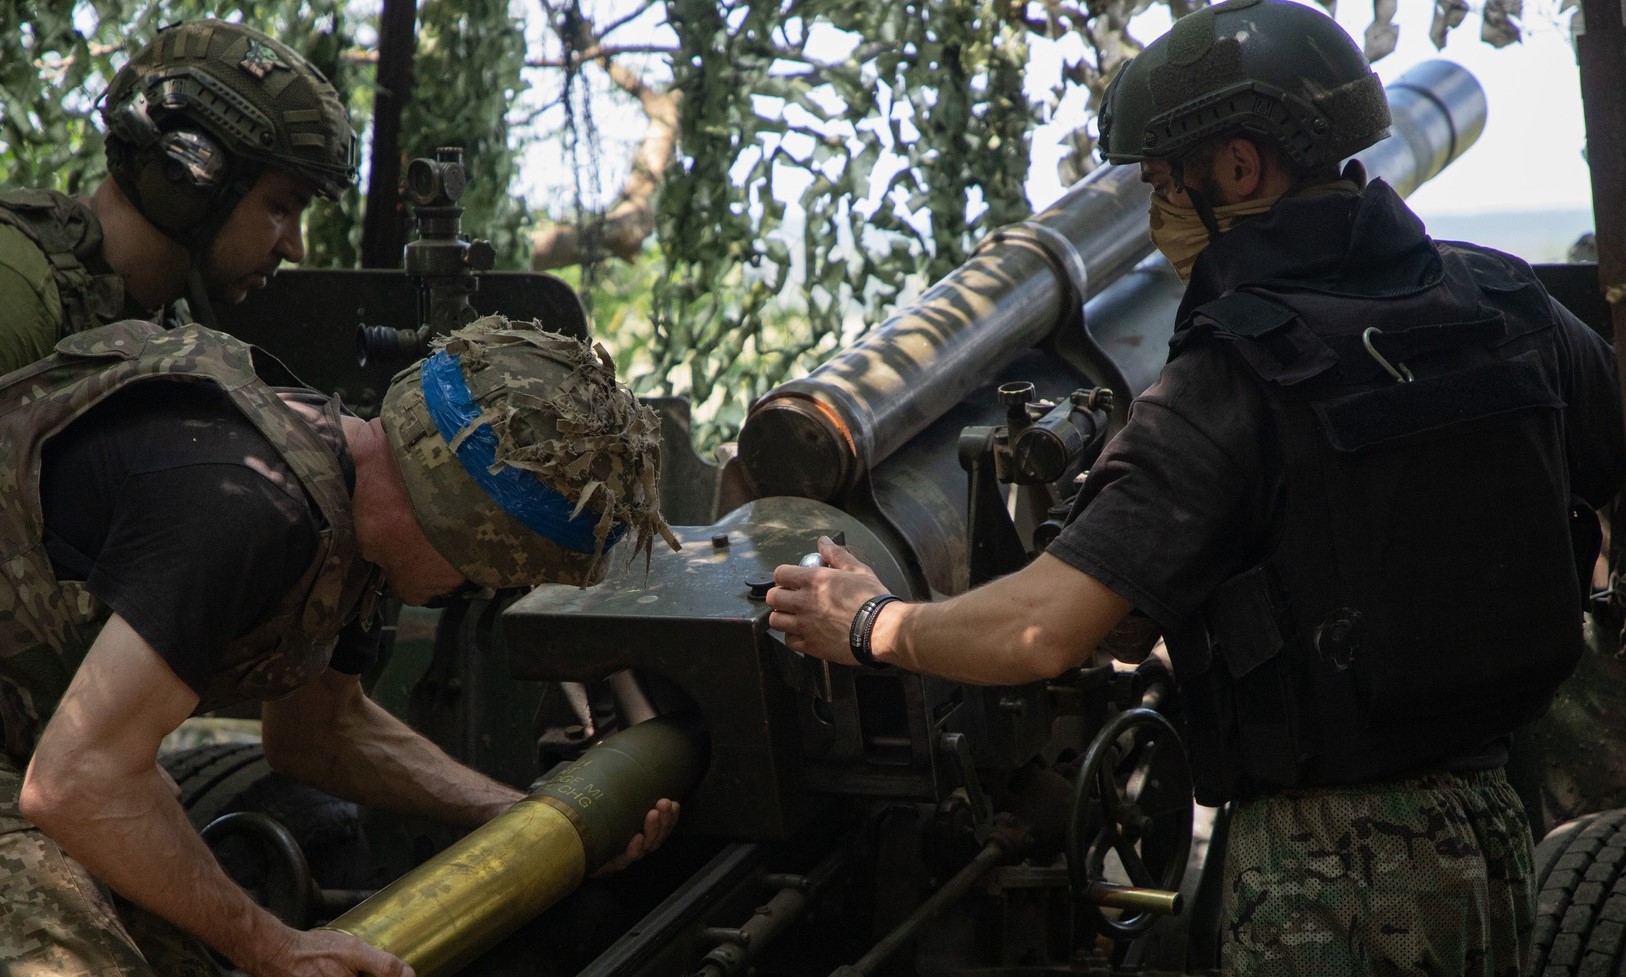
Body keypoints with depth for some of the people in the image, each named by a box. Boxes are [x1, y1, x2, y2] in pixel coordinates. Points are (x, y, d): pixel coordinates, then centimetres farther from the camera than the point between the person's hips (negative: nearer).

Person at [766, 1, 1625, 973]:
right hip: (1493, 830, 7)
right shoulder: (1515, 312, 0)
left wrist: (868, 625, -5)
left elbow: (1043, 630, -22)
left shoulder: (1229, 388, -18)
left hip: (1324, 870, -6)